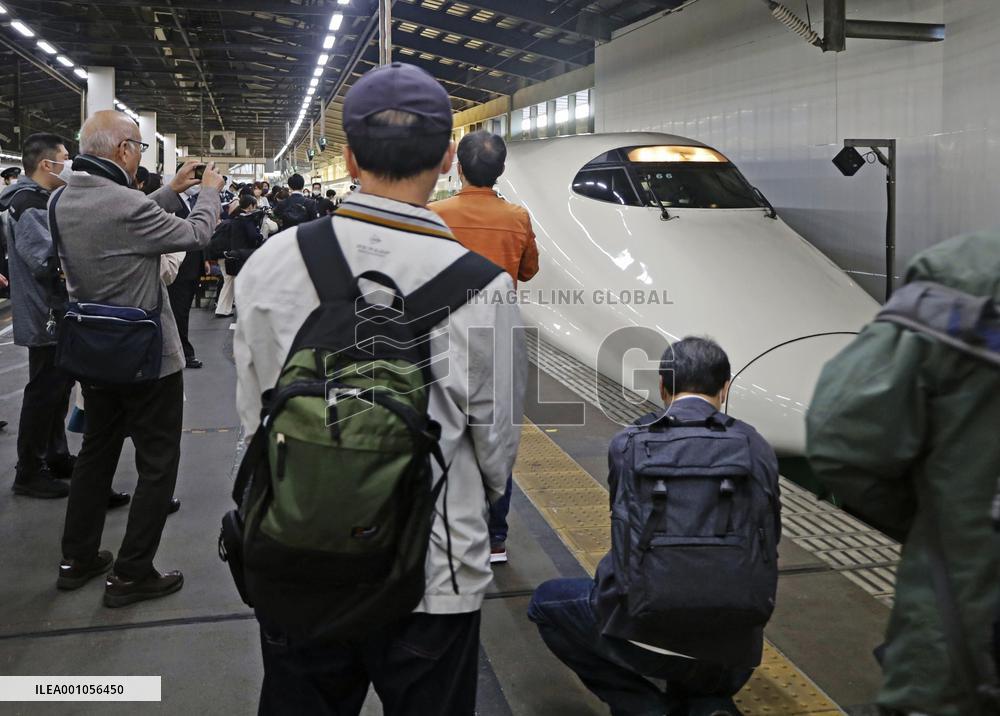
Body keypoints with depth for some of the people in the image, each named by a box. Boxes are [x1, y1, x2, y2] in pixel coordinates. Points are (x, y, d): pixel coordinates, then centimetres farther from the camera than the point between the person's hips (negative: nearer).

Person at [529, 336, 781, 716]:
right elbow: (767, 540, 11)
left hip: (644, 628, -4)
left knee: (546, 602, 25)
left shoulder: (628, 444, -1)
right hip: (734, 649, 4)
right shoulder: (756, 447, 2)